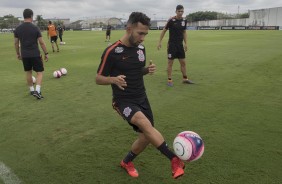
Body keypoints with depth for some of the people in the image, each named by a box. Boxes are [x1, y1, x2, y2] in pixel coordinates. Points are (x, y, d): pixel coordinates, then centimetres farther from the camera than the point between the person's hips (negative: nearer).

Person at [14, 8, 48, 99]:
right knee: (40, 72, 3)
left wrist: (18, 54, 20)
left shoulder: (17, 29, 2)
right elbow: (41, 42, -9)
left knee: (28, 72, 17)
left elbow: (16, 43, 7)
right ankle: (37, 91, -12)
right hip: (35, 54, -4)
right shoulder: (35, 28, -10)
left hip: (24, 55, 4)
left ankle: (32, 90, 27)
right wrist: (46, 53, 0)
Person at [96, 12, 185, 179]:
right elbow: (99, 78, -8)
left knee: (146, 137, 6)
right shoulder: (112, 52, -15)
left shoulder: (141, 48, 3)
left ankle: (127, 162, 33)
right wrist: (114, 79, -30)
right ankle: (175, 160, -25)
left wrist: (148, 69, -6)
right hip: (123, 100, -6)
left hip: (141, 98, 6)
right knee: (145, 123, -32)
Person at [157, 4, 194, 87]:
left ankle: (185, 79, 21)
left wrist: (185, 43, 11)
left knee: (183, 62, 9)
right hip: (172, 44, -5)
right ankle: (169, 80, 9)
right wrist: (160, 42, -6)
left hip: (180, 44, 5)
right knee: (170, 62, 0)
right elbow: (164, 31, -5)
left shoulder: (184, 21, 3)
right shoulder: (171, 20, -12)